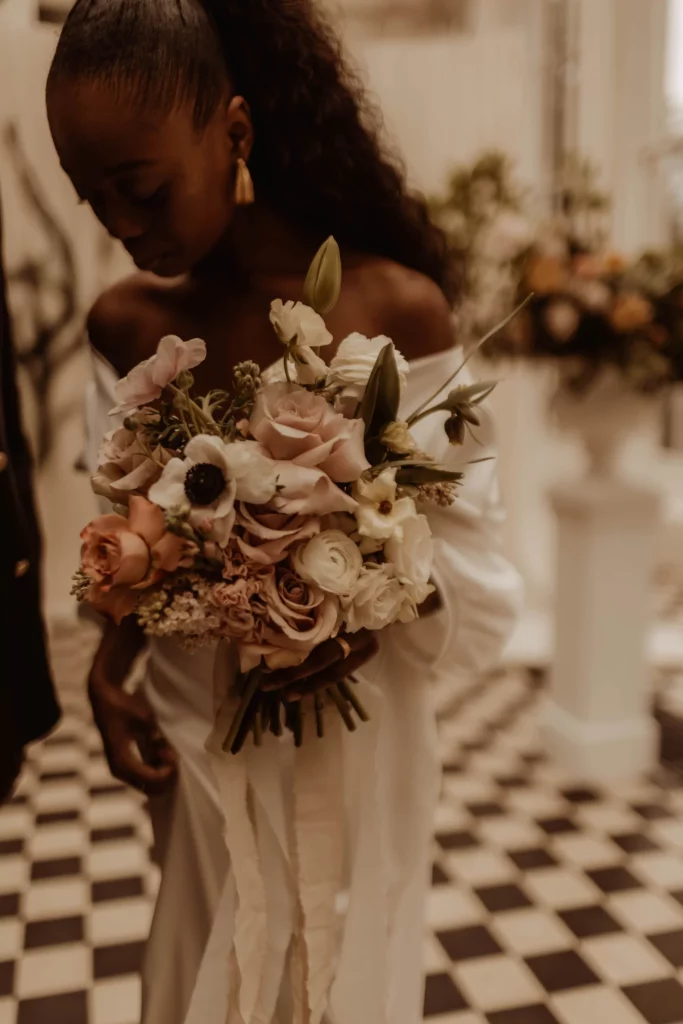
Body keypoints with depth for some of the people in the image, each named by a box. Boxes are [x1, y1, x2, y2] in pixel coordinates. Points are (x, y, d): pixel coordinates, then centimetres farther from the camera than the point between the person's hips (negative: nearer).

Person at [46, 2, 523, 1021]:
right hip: (198, 739, 3)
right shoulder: (125, 326, -5)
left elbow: (470, 554, -9)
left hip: (352, 741, -2)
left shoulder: (396, 309, -16)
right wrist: (106, 671, -9)